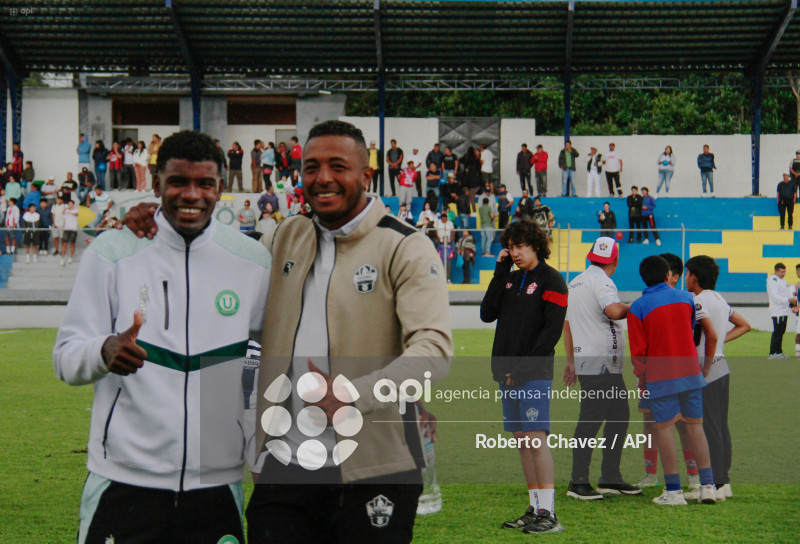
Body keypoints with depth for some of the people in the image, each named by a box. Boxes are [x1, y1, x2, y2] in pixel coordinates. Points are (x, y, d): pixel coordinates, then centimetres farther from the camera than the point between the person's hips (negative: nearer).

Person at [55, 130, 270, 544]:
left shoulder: (252, 259, 5)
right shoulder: (112, 252, -2)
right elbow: (66, 359, -3)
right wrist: (106, 351, -25)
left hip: (217, 482, 2)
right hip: (123, 480, -2)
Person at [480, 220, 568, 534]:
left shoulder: (551, 280, -5)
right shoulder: (510, 278, 16)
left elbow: (552, 330, -12)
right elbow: (487, 314, 7)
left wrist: (522, 368, -15)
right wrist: (500, 273, 2)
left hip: (535, 374, -7)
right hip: (506, 372, 7)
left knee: (535, 439, -13)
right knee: (521, 440, 8)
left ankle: (548, 513, -12)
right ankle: (534, 509, 13)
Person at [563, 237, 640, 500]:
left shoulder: (575, 283, 18)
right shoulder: (600, 281, -11)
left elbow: (566, 323, 23)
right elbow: (614, 311, -28)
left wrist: (570, 360, 27)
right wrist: (633, 309, -8)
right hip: (600, 362, -10)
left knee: (619, 414, 14)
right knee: (591, 419, -8)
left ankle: (610, 478, 17)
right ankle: (578, 482, -7)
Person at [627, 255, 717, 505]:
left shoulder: (638, 307, -7)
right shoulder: (686, 297, 5)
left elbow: (638, 351, -7)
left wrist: (641, 380, 4)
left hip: (661, 377, -4)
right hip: (690, 372, 4)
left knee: (664, 428, 1)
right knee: (695, 425, 10)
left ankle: (673, 490, 0)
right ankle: (707, 486, 7)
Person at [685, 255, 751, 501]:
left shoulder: (698, 301, -14)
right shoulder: (720, 299, 14)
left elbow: (712, 335, -23)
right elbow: (744, 325, 23)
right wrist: (723, 340, 14)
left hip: (707, 370, -9)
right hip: (722, 367, 9)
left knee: (709, 428, -6)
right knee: (721, 426, 12)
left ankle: (715, 484, -5)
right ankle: (724, 482, 16)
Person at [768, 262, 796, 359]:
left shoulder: (782, 281, 20)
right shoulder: (772, 281, -10)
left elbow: (787, 294, 22)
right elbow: (775, 297, -18)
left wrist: (794, 299, 4)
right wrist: (788, 300, -25)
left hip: (784, 311, 9)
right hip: (777, 312, -9)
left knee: (781, 332, 11)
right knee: (777, 332, -11)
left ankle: (779, 352, 16)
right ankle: (772, 353, -10)